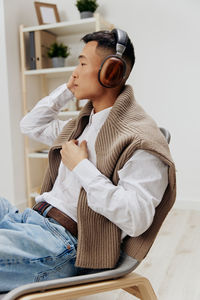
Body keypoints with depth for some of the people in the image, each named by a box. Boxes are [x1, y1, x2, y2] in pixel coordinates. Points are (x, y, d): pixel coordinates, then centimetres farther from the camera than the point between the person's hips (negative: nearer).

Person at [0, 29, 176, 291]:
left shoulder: (140, 140, -14)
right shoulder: (82, 124, 15)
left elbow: (136, 220, -23)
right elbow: (31, 125, 26)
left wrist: (82, 167, -19)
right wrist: (67, 90, 15)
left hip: (63, 244, -9)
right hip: (28, 218, 9)